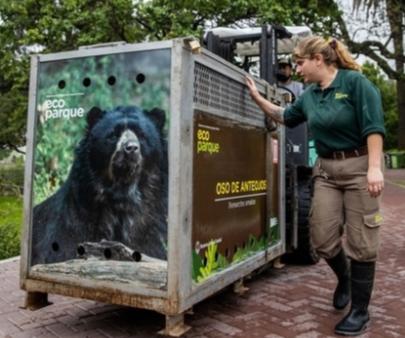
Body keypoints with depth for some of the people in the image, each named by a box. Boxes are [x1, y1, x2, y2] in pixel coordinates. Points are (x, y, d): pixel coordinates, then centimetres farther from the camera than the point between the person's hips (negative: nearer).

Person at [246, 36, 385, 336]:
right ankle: (344, 278, 35)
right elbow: (285, 117, 25)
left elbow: (373, 126, -15)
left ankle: (360, 311, 15)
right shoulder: (310, 95, 9)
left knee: (361, 242, 1)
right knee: (322, 238, 3)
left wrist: (375, 168, -23)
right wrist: (257, 97, 19)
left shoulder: (355, 82, -10)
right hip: (326, 170, 6)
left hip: (359, 166, -6)